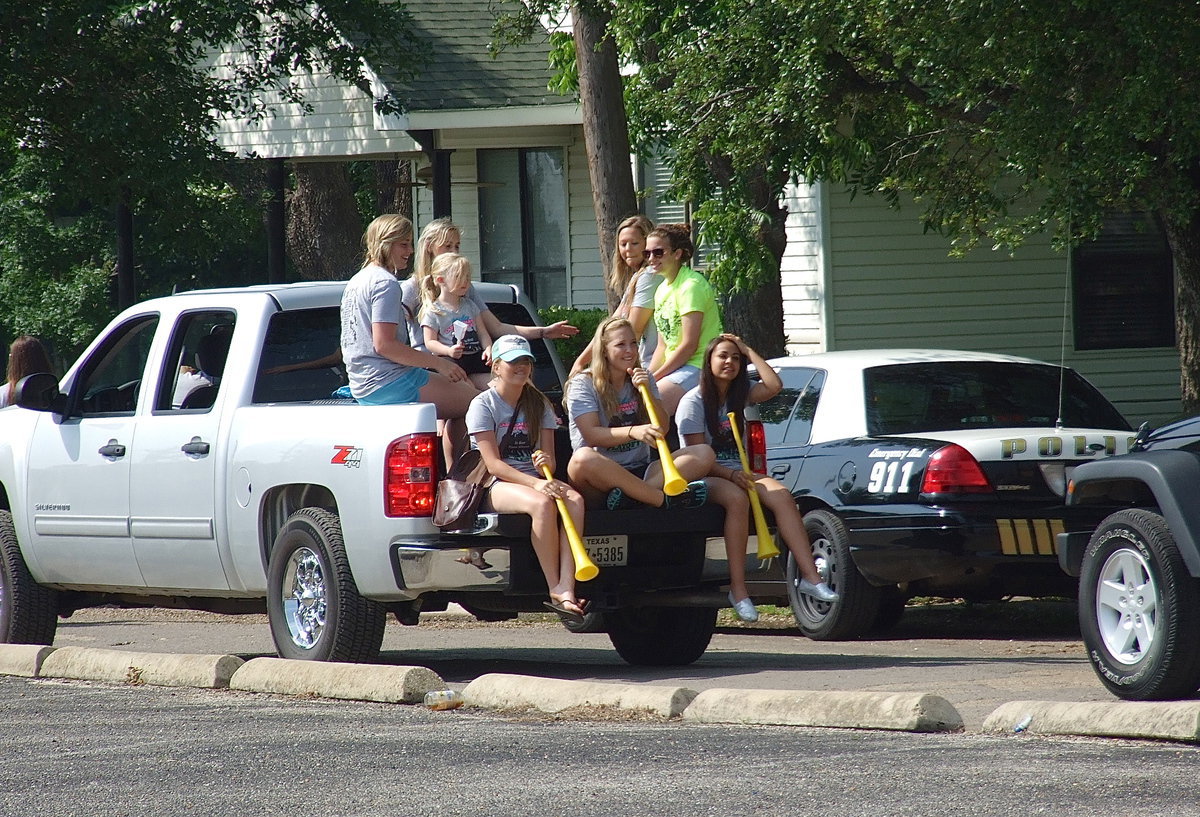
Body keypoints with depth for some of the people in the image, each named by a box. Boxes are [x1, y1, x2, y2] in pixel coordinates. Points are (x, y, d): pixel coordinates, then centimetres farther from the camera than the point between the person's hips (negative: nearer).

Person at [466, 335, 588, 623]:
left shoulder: (539, 404, 15)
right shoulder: (483, 405, -1)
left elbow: (549, 458, 10)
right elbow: (493, 464, -11)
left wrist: (547, 464, -16)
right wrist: (535, 483, -25)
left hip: (536, 481, 5)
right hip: (498, 488, -5)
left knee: (574, 500, -30)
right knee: (542, 503, -37)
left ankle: (567, 589, -43)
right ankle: (555, 590, -33)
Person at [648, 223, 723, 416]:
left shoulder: (691, 285, -12)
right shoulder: (662, 289, 16)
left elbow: (689, 346, -16)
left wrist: (653, 378, -11)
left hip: (699, 365, -9)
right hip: (676, 368, 9)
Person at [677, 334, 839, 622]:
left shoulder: (739, 395, 16)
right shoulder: (693, 402, -2)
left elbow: (774, 385, -4)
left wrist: (748, 351, 2)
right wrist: (730, 475, -25)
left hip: (738, 474, 5)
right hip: (705, 478, -5)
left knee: (781, 495, -25)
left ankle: (810, 576, -35)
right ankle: (738, 589, -39)